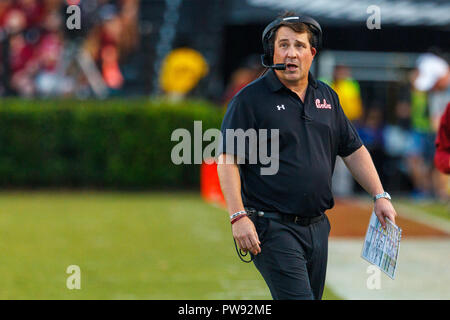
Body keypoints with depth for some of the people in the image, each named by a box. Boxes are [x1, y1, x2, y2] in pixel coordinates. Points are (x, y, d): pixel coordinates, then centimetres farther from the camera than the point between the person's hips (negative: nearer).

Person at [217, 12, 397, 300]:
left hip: (318, 227, 6)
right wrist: (238, 216, -20)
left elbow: (353, 150, 19)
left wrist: (380, 195, 10)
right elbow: (228, 160, -10)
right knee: (297, 298, -16)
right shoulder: (250, 99, -5)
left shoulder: (327, 97, 13)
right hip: (273, 227, -6)